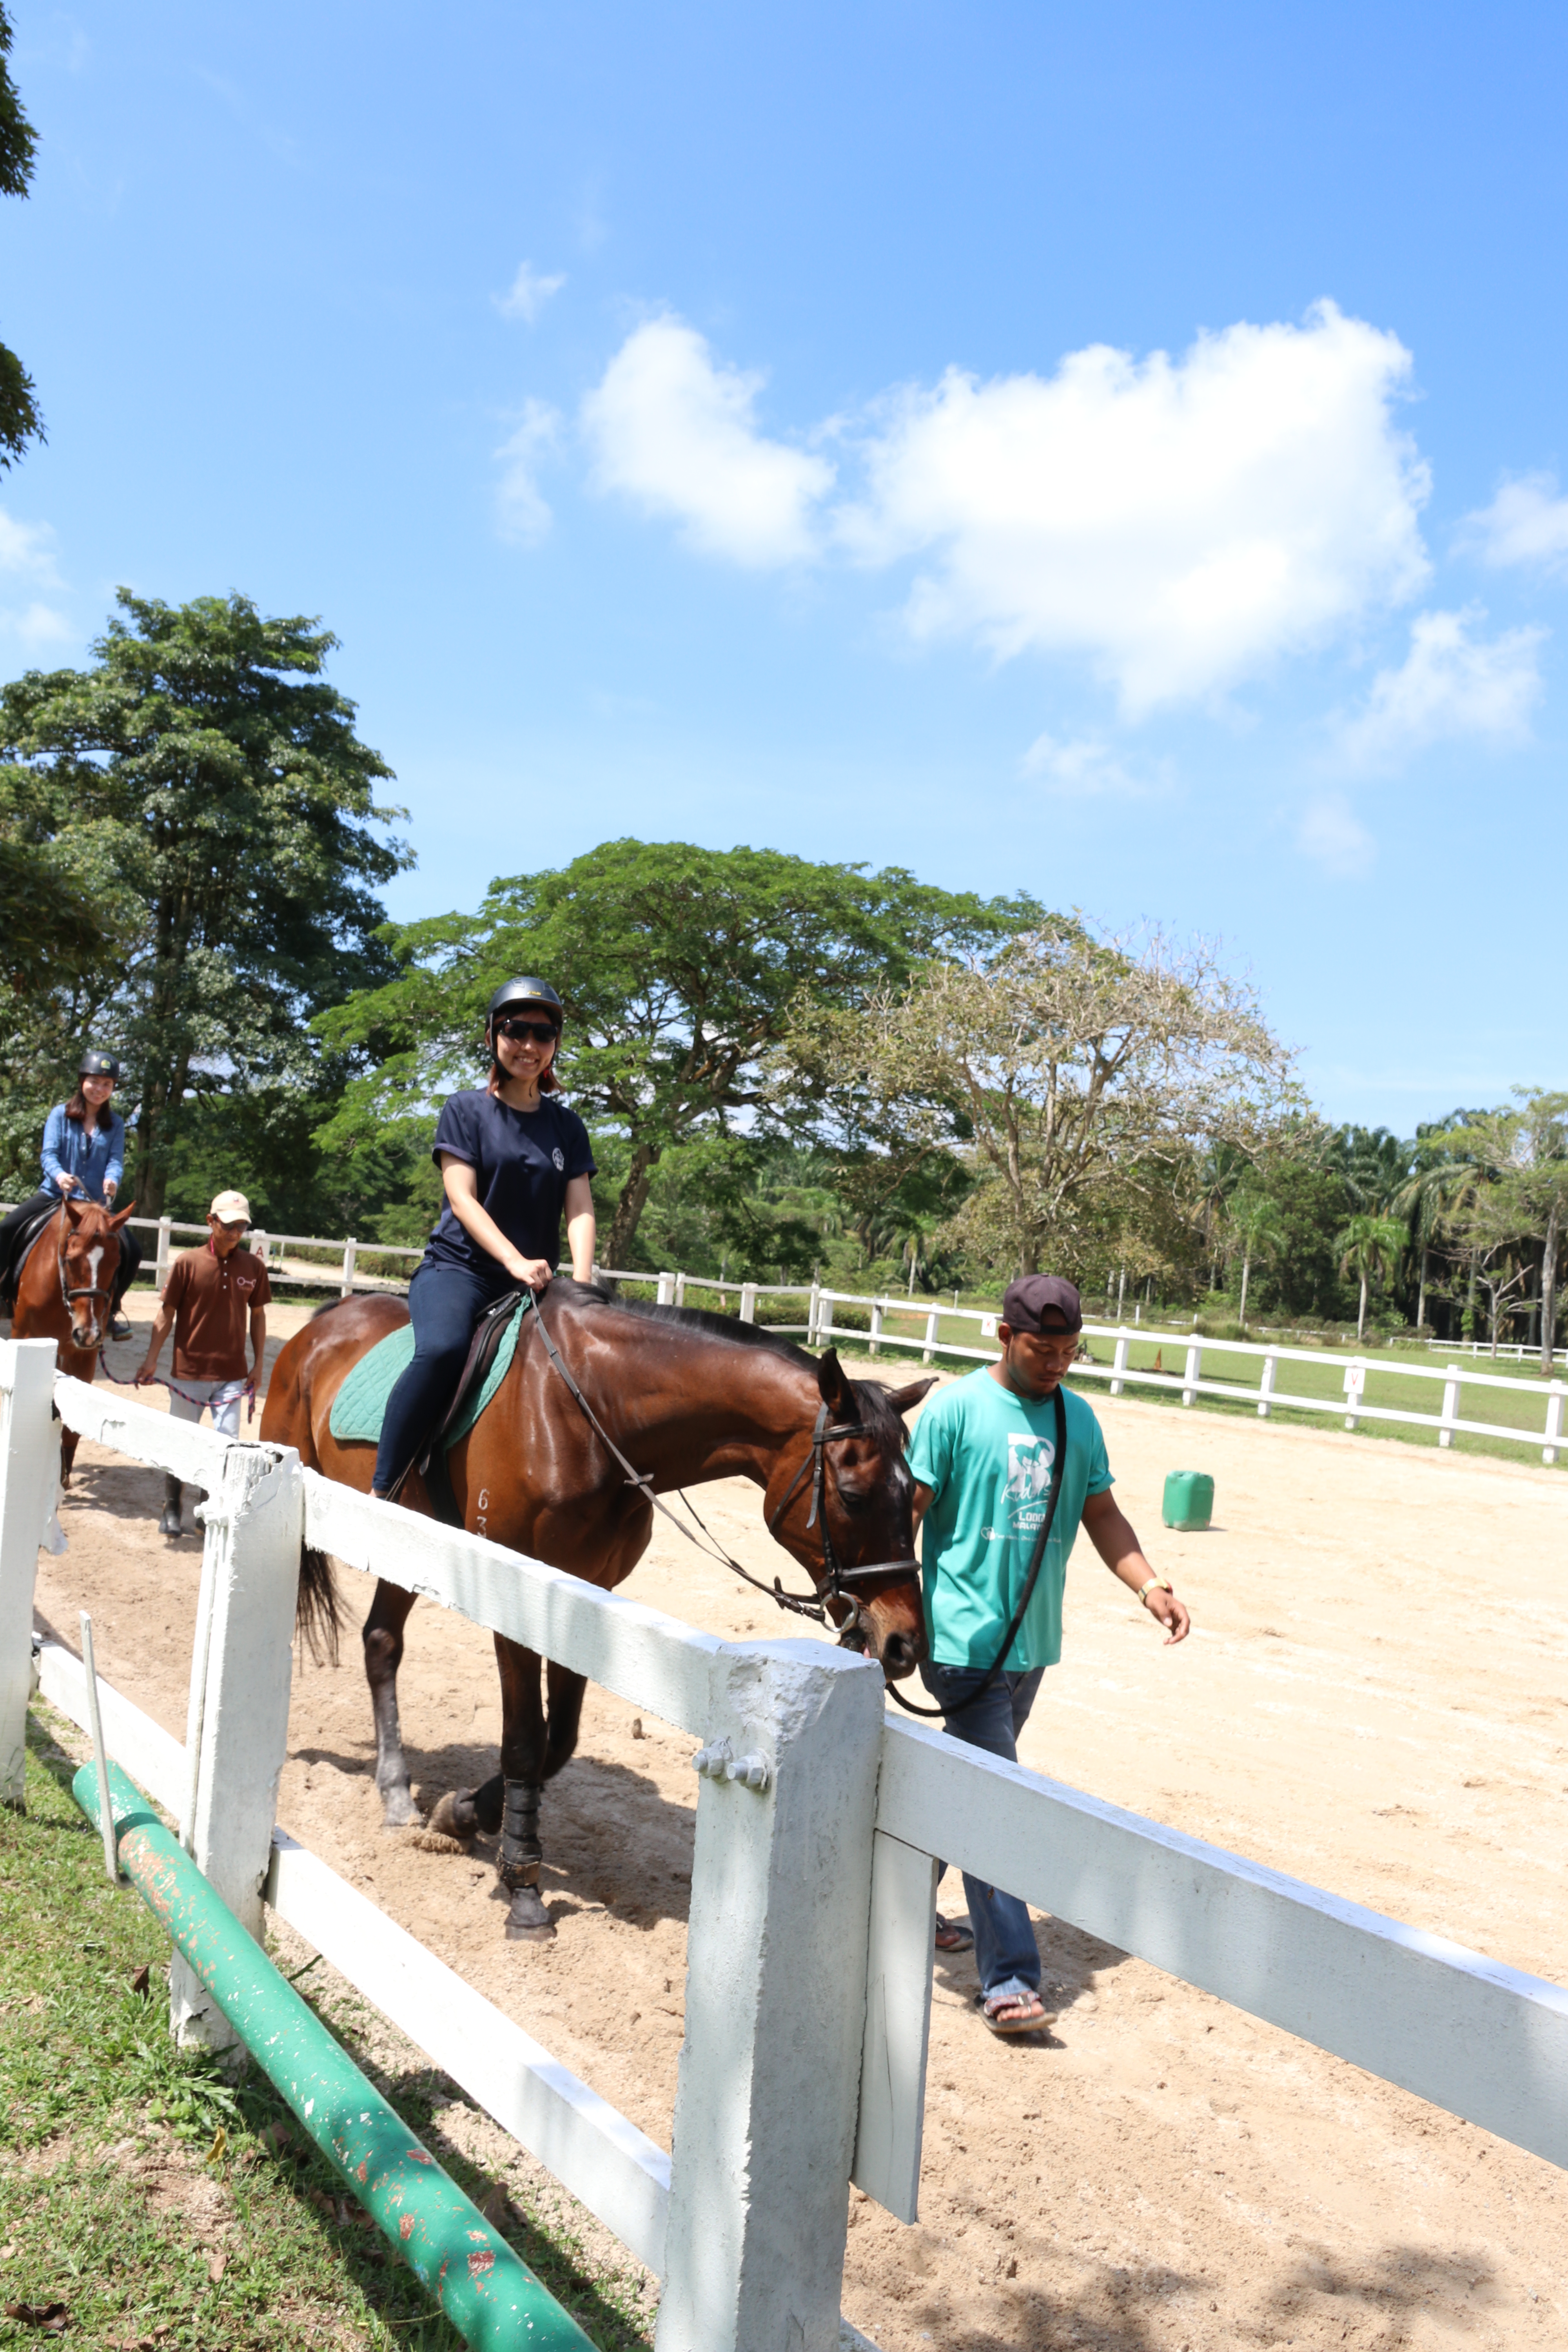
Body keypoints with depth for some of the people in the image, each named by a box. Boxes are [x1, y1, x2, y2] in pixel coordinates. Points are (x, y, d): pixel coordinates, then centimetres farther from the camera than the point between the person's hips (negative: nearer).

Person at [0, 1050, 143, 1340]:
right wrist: (59, 1175, -31)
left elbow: (116, 1160, -6)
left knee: (132, 1251, -14)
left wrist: (112, 1180, -29)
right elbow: (49, 1153, -9)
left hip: (95, 1202, 1)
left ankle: (110, 1307, 8)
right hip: (54, 1195, -1)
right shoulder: (60, 1115, 1)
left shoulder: (116, 1124, 6)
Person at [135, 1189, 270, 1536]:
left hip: (233, 1375, 1)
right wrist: (151, 1362, -7)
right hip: (189, 1373, -1)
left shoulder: (253, 1266, 0)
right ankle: (171, 1510, 26)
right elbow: (166, 1314, -4)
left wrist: (258, 1364, 5)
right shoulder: (188, 1263, -7)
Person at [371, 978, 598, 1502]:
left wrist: (581, 1282, -16)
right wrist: (517, 1262, -23)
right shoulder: (465, 1110, 3)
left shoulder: (567, 1127, 13)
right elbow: (463, 1200, -8)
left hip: (535, 1282, 4)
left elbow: (580, 1211, 3)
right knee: (442, 1349, -34)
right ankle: (379, 1492, -27)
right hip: (459, 1267, -4)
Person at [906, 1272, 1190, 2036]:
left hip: (1034, 1641, 7)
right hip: (965, 1637, -6)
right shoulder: (955, 1409, -10)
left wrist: (1151, 1586, 0)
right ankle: (1008, 1978, -2)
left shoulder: (1078, 1419, 7)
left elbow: (1102, 1516, 13)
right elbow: (909, 1513, -11)